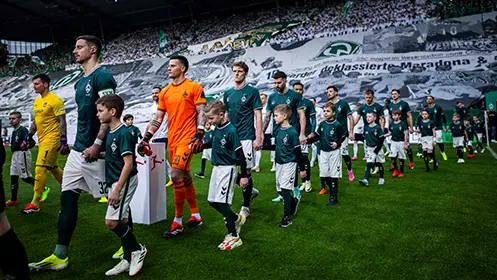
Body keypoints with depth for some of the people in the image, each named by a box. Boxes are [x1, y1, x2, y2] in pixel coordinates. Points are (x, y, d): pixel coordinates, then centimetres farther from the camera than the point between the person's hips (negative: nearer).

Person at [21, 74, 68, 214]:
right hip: (42, 140, 9)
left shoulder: (55, 100, -12)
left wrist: (64, 141, -19)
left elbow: (62, 122, -15)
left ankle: (35, 203, -1)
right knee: (53, 168, 16)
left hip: (51, 139, -9)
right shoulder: (37, 101, 14)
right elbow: (35, 121, 21)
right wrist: (28, 138, 19)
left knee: (40, 169, -9)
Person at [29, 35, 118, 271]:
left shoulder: (102, 76, -10)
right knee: (67, 198, 8)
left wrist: (96, 145, -22)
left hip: (95, 151, -9)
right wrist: (78, 142, 20)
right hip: (78, 150, 9)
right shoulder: (79, 82, 18)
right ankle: (60, 256, 17)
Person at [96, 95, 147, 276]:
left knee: (111, 222, -12)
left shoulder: (123, 133, -18)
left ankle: (138, 250, 8)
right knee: (121, 221, 13)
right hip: (114, 181, 9)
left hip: (124, 181, -9)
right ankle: (128, 260, 24)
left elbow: (128, 163, -22)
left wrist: (117, 190, -23)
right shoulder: (110, 133, 9)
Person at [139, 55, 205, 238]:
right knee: (185, 178, 12)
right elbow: (158, 119, 15)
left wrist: (199, 135, -17)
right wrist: (146, 138, 8)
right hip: (172, 140, 7)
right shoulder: (165, 92, 14)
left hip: (187, 139, -6)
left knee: (176, 176, -14)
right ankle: (196, 216, 26)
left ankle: (178, 222, -1)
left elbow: (201, 113, -6)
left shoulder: (194, 87, -2)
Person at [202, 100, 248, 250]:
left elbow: (240, 154, -18)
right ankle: (237, 218, 34)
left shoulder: (231, 130, -19)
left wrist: (244, 175, -17)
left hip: (227, 169, -9)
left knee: (221, 201, -9)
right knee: (212, 201, 13)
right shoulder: (216, 129, 5)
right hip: (217, 168, 9)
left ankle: (234, 236, 5)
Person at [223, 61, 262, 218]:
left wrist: (258, 137, -13)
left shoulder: (252, 91, -2)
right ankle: (251, 191, 33)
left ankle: (245, 207, 10)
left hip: (246, 137, -6)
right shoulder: (228, 94, 13)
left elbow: (258, 115, -6)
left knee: (245, 170, -4)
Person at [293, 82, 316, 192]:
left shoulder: (308, 103, 1)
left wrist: (312, 132, -9)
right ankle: (304, 182, 18)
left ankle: (308, 181, 2)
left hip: (305, 133, -3)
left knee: (304, 157, -11)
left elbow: (313, 118, 1)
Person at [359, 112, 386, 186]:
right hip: (369, 148, 4)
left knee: (379, 164, 9)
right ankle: (366, 180, -13)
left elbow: (381, 139, -12)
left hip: (377, 148, -3)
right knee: (368, 164, -5)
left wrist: (377, 149, -15)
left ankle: (381, 178, 26)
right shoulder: (366, 128, 3)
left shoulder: (378, 128, -12)